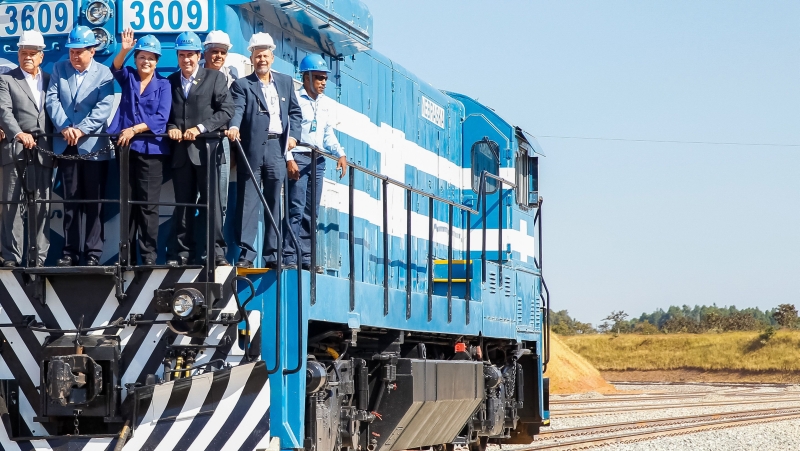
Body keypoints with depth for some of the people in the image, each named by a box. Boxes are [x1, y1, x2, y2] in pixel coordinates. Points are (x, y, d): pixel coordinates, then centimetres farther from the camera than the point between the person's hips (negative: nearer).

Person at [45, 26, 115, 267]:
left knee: (94, 202, 0)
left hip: (93, 146, -3)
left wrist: (81, 130, -19)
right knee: (70, 201, 6)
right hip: (66, 146, 3)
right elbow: (52, 100, 0)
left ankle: (93, 253, 4)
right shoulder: (59, 69, 8)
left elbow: (103, 109, -10)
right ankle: (70, 252, 9)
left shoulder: (104, 73, -1)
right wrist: (64, 127, -14)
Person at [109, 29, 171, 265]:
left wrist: (135, 129, -15)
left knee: (148, 205, -4)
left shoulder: (163, 85, 5)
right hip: (126, 147, 2)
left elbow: (161, 118, -6)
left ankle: (149, 255, -2)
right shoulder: (128, 77, 11)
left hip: (150, 149, -2)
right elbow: (116, 68, -11)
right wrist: (124, 50, -30)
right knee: (127, 202, 5)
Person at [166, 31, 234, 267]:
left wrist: (201, 127, -12)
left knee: (211, 202, -5)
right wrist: (171, 128, -7)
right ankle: (181, 253, 8)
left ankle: (216, 252, -4)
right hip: (180, 150, 3)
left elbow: (226, 110, -3)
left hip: (206, 149, -3)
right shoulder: (170, 82, 15)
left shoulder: (215, 78, 5)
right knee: (183, 203, 5)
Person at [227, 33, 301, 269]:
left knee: (275, 203, 5)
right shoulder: (242, 85, 4)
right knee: (248, 202, -4)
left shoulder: (285, 82, 16)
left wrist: (293, 135, -1)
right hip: (252, 149, -3)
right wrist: (234, 127, -32)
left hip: (277, 148, 3)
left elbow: (295, 112, 16)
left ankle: (272, 254, 9)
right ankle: (246, 253, -4)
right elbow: (237, 110, -12)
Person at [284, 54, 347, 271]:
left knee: (312, 211, 7)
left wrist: (340, 154, 0)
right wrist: (289, 159, -19)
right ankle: (290, 257, -12)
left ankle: (306, 257, 10)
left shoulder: (327, 104, 15)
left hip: (318, 160, 7)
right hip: (298, 157, -7)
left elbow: (328, 133, 16)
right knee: (296, 208, -11)